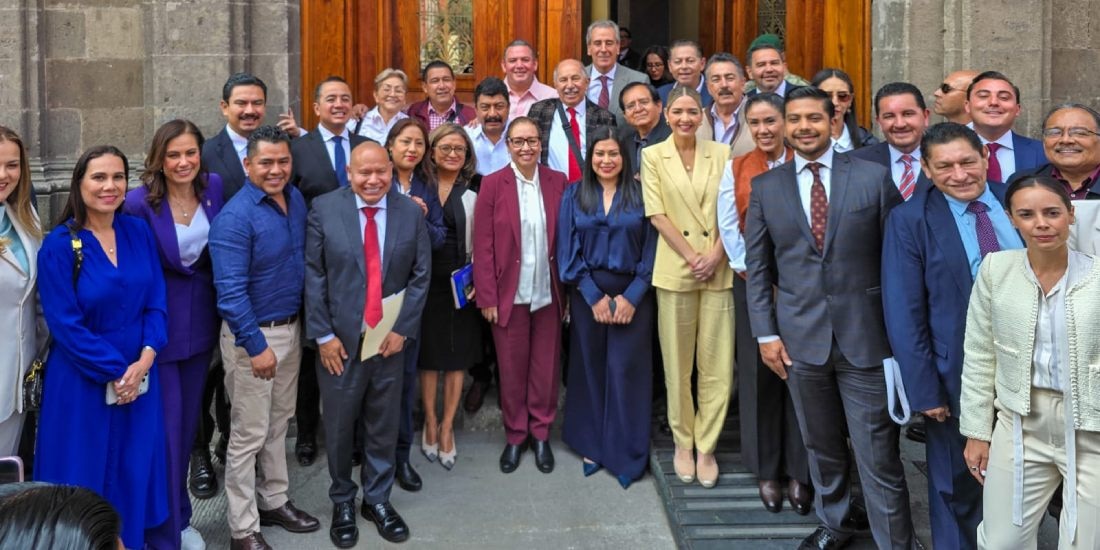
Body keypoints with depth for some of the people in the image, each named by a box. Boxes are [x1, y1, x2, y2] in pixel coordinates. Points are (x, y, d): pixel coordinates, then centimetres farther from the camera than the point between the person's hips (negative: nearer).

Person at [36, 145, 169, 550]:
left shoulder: (139, 233, 1)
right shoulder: (59, 245, -11)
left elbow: (156, 302, 1)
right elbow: (65, 324, -13)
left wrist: (145, 359, -13)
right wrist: (113, 372, -15)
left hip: (140, 376, 4)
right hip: (83, 383, -4)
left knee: (135, 473, 13)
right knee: (85, 478, 7)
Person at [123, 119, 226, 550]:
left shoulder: (214, 187, -2)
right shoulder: (139, 202, -16)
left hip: (201, 324, 5)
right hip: (157, 326, -5)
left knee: (188, 425, 17)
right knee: (165, 429, 2)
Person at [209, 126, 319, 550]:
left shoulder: (297, 200, 1)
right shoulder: (235, 217, -21)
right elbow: (231, 291, -23)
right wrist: (257, 346, -23)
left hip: (292, 328, 7)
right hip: (253, 335, -7)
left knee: (279, 423, 20)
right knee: (249, 434, 3)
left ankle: (274, 502, 36)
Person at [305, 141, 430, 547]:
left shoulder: (411, 213, 0)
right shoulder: (324, 210, -5)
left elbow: (420, 275, 1)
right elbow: (314, 276, -5)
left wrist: (403, 329, -5)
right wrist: (323, 334, -9)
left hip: (389, 339, 2)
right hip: (339, 340, -1)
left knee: (384, 426, 13)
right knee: (339, 427, 10)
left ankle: (378, 500, 30)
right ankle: (342, 502, 29)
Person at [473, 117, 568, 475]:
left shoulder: (558, 182, 2)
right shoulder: (492, 184, -3)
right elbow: (483, 245, -4)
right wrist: (487, 297, -8)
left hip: (548, 293, 1)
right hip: (509, 294, -1)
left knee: (545, 367, 9)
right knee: (512, 368, 9)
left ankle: (541, 434, 24)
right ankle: (515, 435, 24)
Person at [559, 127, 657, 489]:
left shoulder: (640, 195, 1)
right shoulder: (574, 196, 5)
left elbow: (650, 249, -2)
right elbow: (568, 250, -1)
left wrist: (632, 296, -11)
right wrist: (594, 296, -9)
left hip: (632, 294, -1)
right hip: (587, 293, 1)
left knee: (626, 371, 0)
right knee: (589, 368, 7)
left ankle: (626, 455, 10)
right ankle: (592, 446, 19)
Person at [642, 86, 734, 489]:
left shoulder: (721, 154, 8)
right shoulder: (653, 156, 2)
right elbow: (657, 215, -4)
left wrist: (715, 255, -10)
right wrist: (692, 257, -10)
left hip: (718, 271, 2)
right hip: (674, 270, -1)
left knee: (717, 366, 1)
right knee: (677, 364, 6)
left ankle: (706, 446, 14)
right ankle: (683, 443, 20)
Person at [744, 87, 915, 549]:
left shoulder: (874, 177, -1)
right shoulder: (766, 187, 5)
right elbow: (757, 267, 8)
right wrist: (765, 334, 2)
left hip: (865, 335, -2)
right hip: (801, 337, 2)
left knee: (878, 455, -1)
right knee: (821, 446, 17)